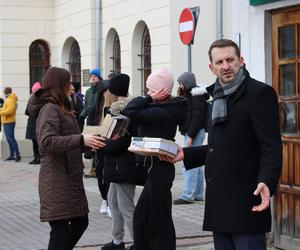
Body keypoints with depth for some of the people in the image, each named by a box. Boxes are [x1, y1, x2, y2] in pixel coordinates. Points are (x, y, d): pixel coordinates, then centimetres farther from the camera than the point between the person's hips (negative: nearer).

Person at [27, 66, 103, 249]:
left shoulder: (61, 108, 20)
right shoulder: (50, 109, -12)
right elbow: (47, 142, -27)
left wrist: (88, 143, 14)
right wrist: (81, 139, -31)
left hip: (70, 178, 10)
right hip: (57, 181, -10)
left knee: (81, 222, 13)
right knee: (61, 231, -8)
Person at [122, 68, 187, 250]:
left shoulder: (160, 113, -21)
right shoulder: (166, 110, 9)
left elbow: (129, 112, -24)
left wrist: (148, 99, -15)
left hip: (158, 169, -10)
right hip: (158, 168, 10)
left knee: (160, 220, -1)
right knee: (142, 215, 18)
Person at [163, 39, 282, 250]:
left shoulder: (260, 93, -9)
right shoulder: (220, 97, 18)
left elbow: (271, 148, -16)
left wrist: (266, 182, -31)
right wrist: (185, 154, 15)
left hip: (245, 201, -8)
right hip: (220, 201, 8)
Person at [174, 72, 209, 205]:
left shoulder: (197, 96, -13)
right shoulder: (188, 95, 17)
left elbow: (197, 118, -20)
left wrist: (190, 136, -22)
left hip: (195, 132, -11)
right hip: (190, 132, 11)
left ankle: (188, 195, -12)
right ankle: (198, 194, 18)